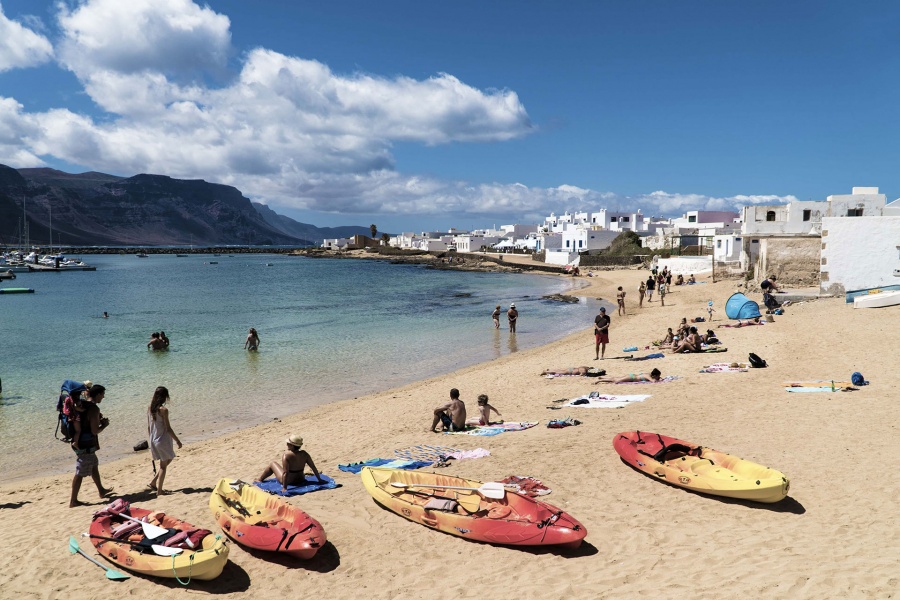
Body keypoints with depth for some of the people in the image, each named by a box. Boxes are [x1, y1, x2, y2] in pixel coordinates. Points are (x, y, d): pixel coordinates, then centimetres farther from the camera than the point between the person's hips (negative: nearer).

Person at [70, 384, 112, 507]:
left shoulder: (82, 404, 6)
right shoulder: (94, 409, -21)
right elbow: (95, 431, -22)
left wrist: (99, 421, 10)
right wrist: (104, 425, -4)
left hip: (79, 442, 10)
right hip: (86, 445, -10)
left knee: (94, 466, 24)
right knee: (80, 473, 0)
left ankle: (101, 490, 39)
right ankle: (73, 501, 8)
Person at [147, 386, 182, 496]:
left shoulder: (150, 408, 2)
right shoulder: (163, 409, -19)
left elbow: (148, 427, 9)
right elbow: (168, 428, -17)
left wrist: (151, 439, 21)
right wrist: (177, 441, -9)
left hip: (154, 441, 7)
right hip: (163, 440, -7)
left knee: (169, 459, 24)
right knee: (163, 466, 7)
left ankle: (153, 482, 23)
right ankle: (159, 490, 12)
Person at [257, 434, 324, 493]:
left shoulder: (286, 455, -26)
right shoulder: (304, 454, -12)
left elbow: (285, 472, -29)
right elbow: (313, 467, -9)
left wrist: (284, 488, -28)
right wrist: (319, 479, 1)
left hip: (289, 481, -5)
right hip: (301, 480, 5)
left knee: (272, 464, 17)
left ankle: (260, 479, 38)